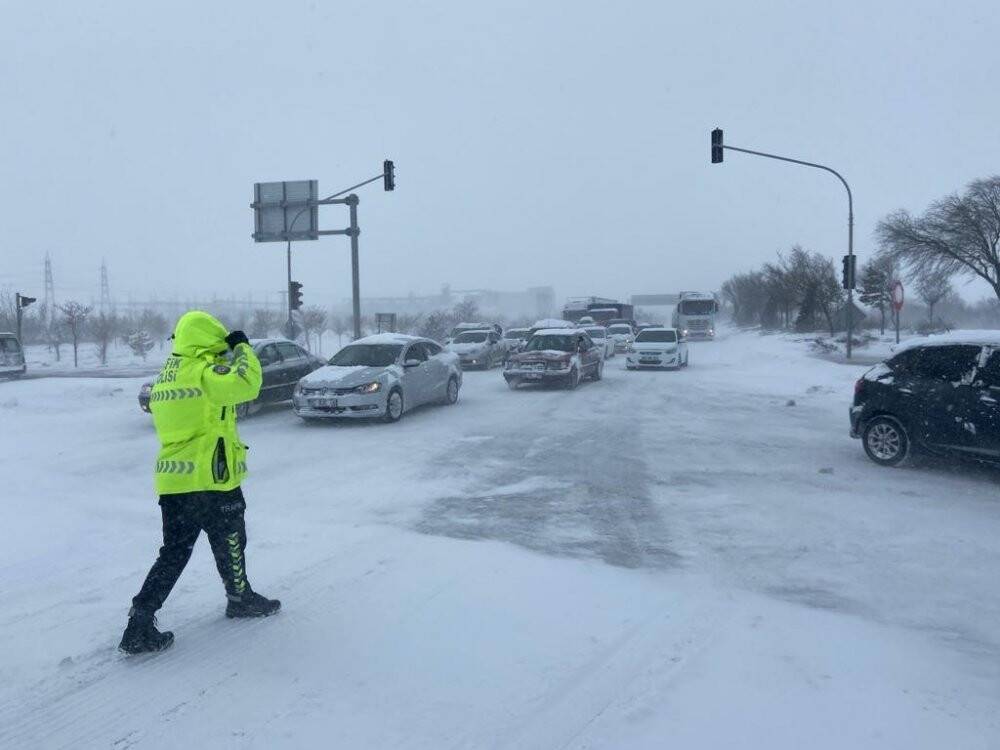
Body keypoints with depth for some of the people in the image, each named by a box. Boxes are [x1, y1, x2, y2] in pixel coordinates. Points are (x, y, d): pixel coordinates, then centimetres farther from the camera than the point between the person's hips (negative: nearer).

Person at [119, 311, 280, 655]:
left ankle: (140, 622, 7)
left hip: (172, 480, 8)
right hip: (210, 480, -7)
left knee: (174, 553, 12)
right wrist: (242, 348, -8)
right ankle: (241, 599, 33)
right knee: (229, 543, 14)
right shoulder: (203, 372, -15)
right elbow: (247, 383, -25)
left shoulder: (166, 375, 12)